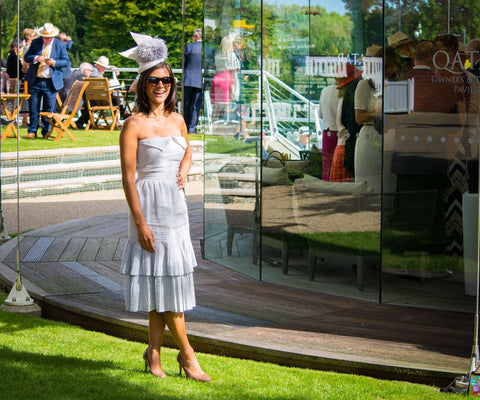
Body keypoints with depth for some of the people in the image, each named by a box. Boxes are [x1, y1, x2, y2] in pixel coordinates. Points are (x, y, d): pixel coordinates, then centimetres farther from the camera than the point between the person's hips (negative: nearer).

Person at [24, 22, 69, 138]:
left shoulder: (60, 45, 3)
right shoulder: (35, 42, 6)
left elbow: (66, 61, 1)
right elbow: (26, 57, 4)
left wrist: (54, 63, -17)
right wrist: (36, 58, -16)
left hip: (51, 82, -1)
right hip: (34, 80, 1)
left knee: (49, 108, 1)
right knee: (33, 107, 4)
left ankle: (46, 132, 11)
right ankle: (32, 131, 12)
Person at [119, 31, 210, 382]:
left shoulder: (177, 120, 9)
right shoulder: (135, 124, -9)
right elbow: (128, 177, -11)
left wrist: (184, 169, 5)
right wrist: (140, 222, -16)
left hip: (176, 205, 6)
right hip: (151, 205, -6)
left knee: (166, 280, 7)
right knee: (166, 279, -4)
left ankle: (154, 353, 14)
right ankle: (186, 353, 4)